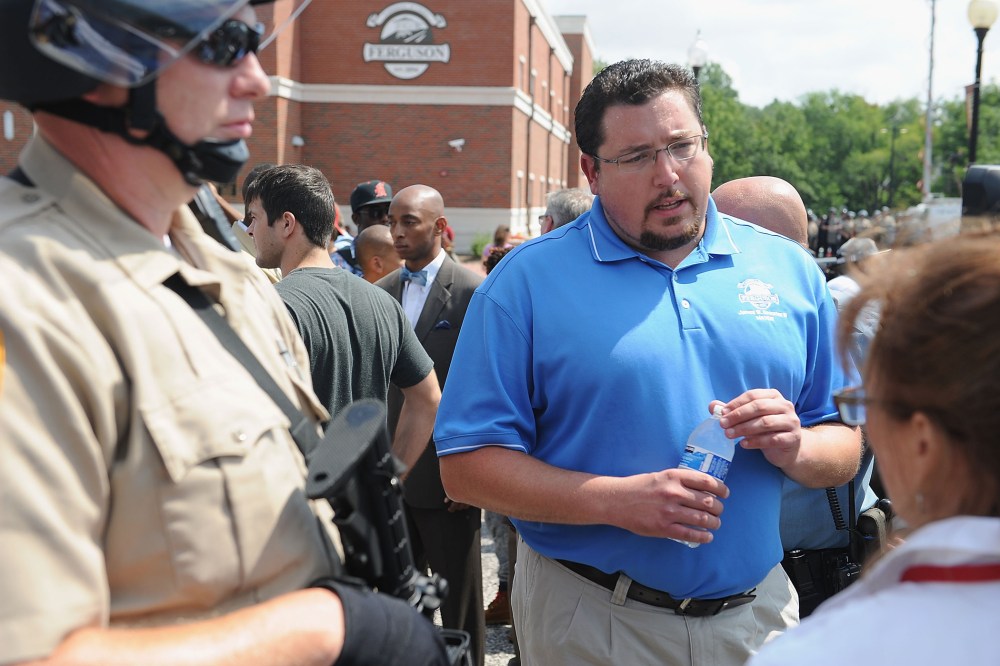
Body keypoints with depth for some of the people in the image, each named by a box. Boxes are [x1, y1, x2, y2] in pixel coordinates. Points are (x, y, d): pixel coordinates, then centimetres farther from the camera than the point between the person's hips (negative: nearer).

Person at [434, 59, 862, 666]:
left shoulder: (788, 269, 2)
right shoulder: (528, 280, -8)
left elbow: (847, 445, 7)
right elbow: (467, 467, -12)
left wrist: (797, 450, -15)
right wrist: (615, 501, -23)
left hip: (755, 613, 4)